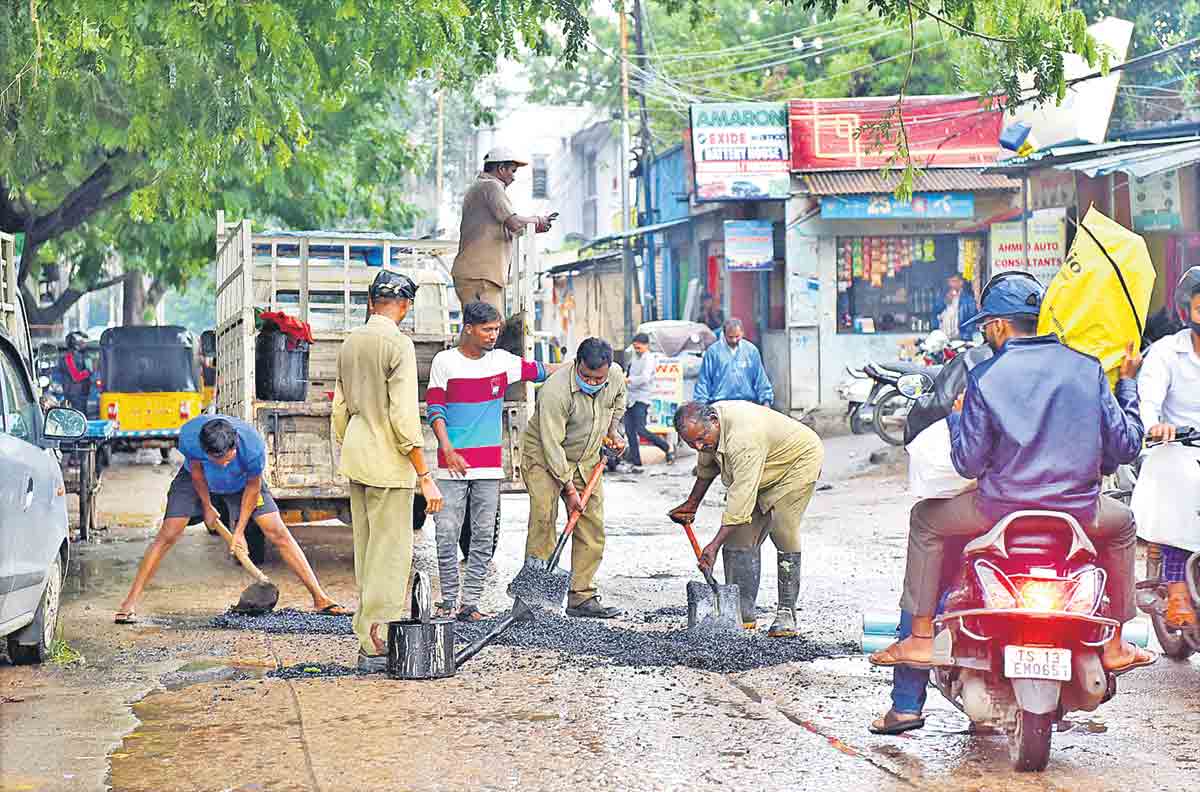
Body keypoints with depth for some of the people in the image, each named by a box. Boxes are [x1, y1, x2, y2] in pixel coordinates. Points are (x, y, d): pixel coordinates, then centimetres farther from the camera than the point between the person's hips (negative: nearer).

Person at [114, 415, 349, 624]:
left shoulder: (253, 446, -40)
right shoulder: (189, 436, -39)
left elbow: (253, 485, -20)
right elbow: (196, 471, -16)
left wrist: (239, 531, -15)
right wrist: (207, 506, -4)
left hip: (242, 482, 0)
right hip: (198, 481, 0)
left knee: (278, 533, -10)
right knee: (168, 534, -11)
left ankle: (320, 598, -6)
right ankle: (130, 603, -5)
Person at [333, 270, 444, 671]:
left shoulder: (350, 341, 10)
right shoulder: (398, 344, -14)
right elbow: (404, 418, -19)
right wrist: (426, 476, -17)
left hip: (354, 459, 8)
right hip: (388, 463, -8)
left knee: (366, 551, 14)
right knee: (390, 555, -4)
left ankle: (368, 637, 19)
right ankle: (377, 645, -5)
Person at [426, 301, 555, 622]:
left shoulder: (502, 360, 7)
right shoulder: (445, 361, -1)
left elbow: (538, 370, 19)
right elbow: (434, 408, -2)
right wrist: (448, 450, -13)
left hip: (489, 464, 3)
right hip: (453, 463, -3)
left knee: (483, 535, 1)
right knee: (447, 533, -5)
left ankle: (470, 602, 6)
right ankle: (448, 598, 7)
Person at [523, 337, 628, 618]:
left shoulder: (616, 376, -12)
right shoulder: (554, 391, -32)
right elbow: (552, 445, -29)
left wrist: (613, 430, 8)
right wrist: (569, 488, -27)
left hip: (586, 459, 6)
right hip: (544, 458, -6)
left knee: (592, 527, 2)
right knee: (543, 521, -17)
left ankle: (582, 597, 7)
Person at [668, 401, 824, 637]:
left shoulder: (743, 438, -40)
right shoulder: (707, 428, -11)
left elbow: (741, 497, -41)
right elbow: (707, 467, 12)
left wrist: (715, 545, -42)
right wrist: (692, 504, 19)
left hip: (799, 462, -9)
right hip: (767, 474, 9)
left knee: (784, 535, -20)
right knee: (741, 537, -3)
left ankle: (786, 613, -13)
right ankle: (743, 612, -2)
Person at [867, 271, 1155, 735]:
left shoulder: (986, 378, -4)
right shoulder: (1086, 368, 4)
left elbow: (969, 462, -4)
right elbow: (1125, 446, 6)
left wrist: (956, 415, 16)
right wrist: (1127, 383, 20)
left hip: (1002, 509, -2)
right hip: (1079, 513, 3)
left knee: (926, 520, 22)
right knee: (1122, 523, 35)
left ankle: (920, 639, 16)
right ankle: (1114, 646, 32)